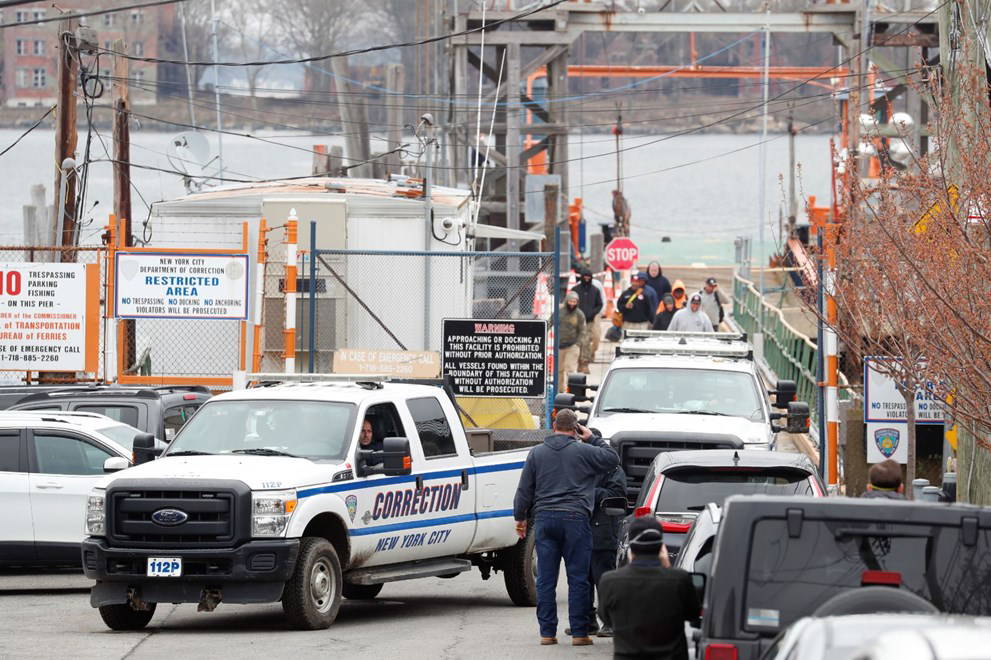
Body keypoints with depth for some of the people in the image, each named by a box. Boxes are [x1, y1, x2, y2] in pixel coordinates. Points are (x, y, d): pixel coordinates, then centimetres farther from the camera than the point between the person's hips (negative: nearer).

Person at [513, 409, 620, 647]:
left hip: (544, 519, 2)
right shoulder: (583, 451, 0)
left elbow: (525, 489, 9)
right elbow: (612, 459, 12)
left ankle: (547, 632, 3)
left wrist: (520, 517, 19)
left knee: (545, 580, 4)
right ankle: (579, 633, -2)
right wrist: (592, 439, 18)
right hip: (575, 519, -2)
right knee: (578, 579, 0)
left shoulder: (537, 453, 8)